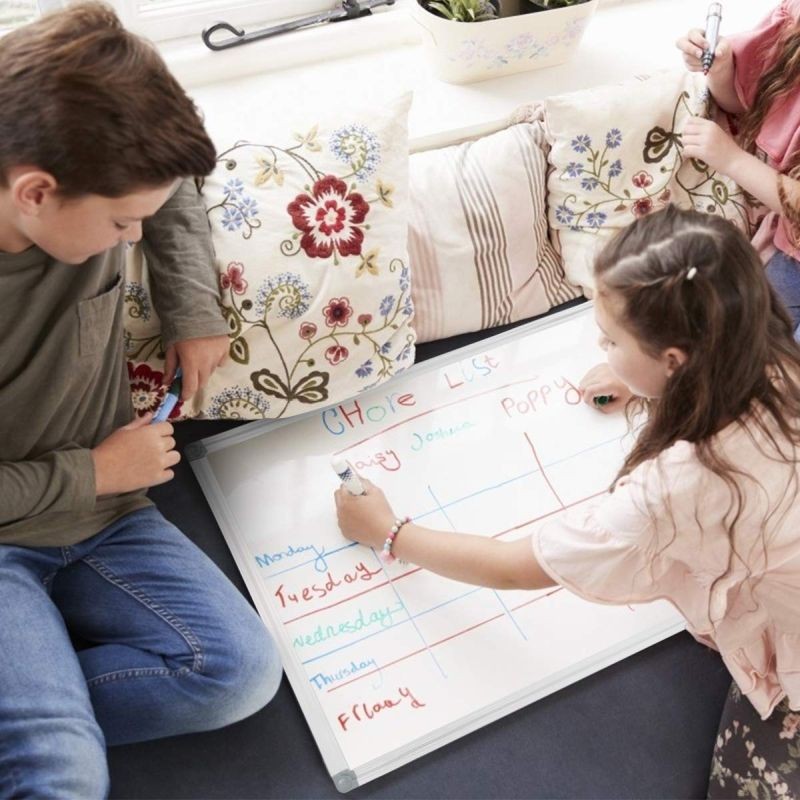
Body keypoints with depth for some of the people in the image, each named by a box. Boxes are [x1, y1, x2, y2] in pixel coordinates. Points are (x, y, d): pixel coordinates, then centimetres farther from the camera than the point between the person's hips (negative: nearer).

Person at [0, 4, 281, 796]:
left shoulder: (86, 193, -12)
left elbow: (172, 191, 15)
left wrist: (193, 310, 4)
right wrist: (92, 471, -13)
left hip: (103, 519, 6)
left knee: (241, 671, -12)